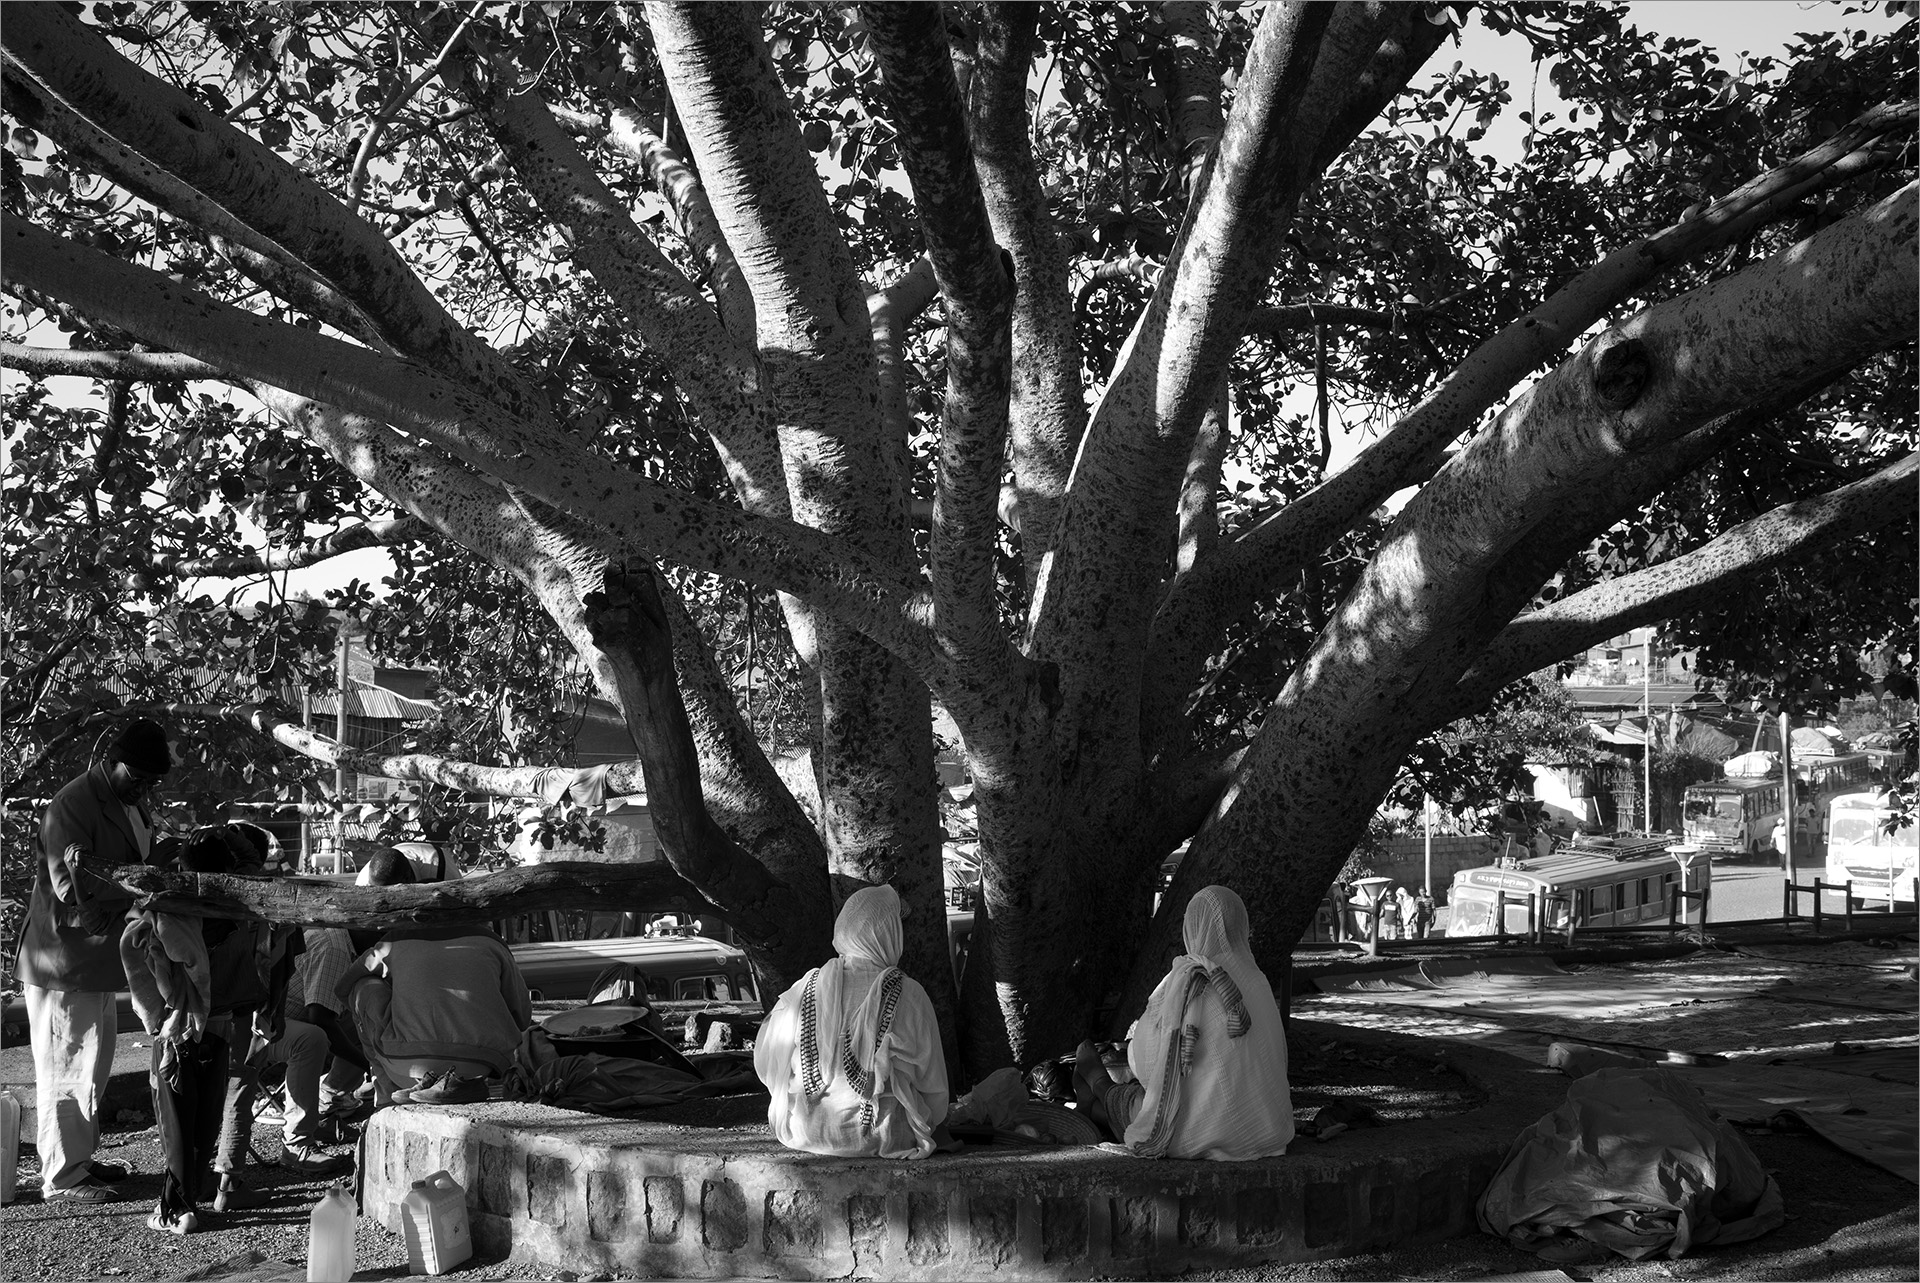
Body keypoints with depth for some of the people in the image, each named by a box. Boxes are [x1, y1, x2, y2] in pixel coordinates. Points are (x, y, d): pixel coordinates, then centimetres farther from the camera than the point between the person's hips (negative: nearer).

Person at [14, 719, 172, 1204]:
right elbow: (74, 891, -27)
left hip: (100, 960, 10)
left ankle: (79, 1159, 30)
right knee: (66, 1070, -2)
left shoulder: (132, 804, 10)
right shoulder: (73, 806, -20)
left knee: (94, 1069, 18)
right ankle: (62, 1179, 6)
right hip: (64, 963, -10)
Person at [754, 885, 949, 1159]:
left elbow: (765, 1063, 4)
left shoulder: (804, 989, -7)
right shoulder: (907, 995, -15)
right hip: (882, 1135, -4)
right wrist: (929, 1122, 16)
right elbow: (932, 1084, -5)